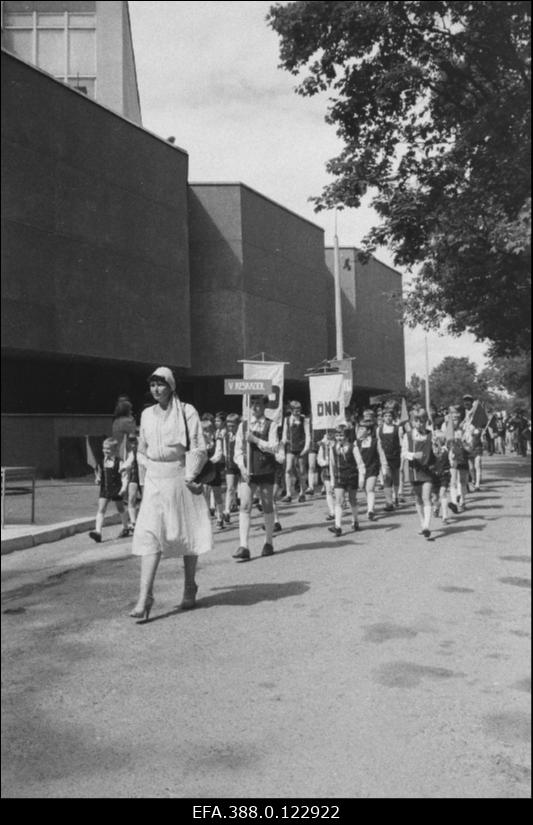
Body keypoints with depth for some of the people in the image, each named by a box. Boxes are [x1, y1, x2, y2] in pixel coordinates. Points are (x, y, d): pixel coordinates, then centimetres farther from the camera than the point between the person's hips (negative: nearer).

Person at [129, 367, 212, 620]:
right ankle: (145, 596, -11)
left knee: (187, 535, 7)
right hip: (154, 481, 3)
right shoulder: (147, 414, 8)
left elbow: (198, 448, -8)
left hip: (180, 479, -3)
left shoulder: (186, 412, -5)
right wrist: (151, 464, 13)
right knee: (149, 536, -8)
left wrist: (189, 477, -13)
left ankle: (190, 588, 24)